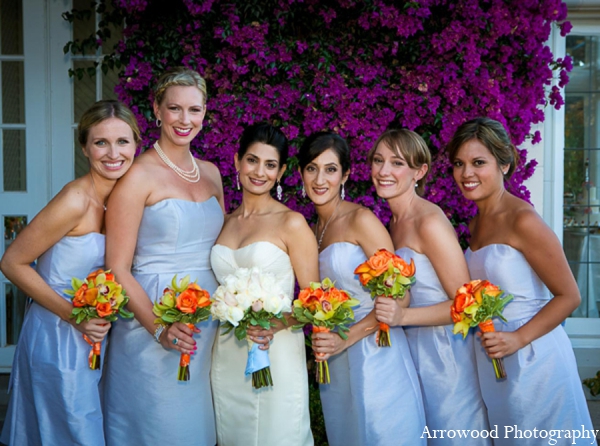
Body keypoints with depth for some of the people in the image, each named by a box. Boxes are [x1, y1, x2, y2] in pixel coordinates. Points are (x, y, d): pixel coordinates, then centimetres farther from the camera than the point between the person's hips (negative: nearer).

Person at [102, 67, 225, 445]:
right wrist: (159, 328, -21)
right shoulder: (139, 176, -10)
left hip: (209, 327, 6)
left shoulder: (211, 172, 9)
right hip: (152, 325, -6)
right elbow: (118, 269, -11)